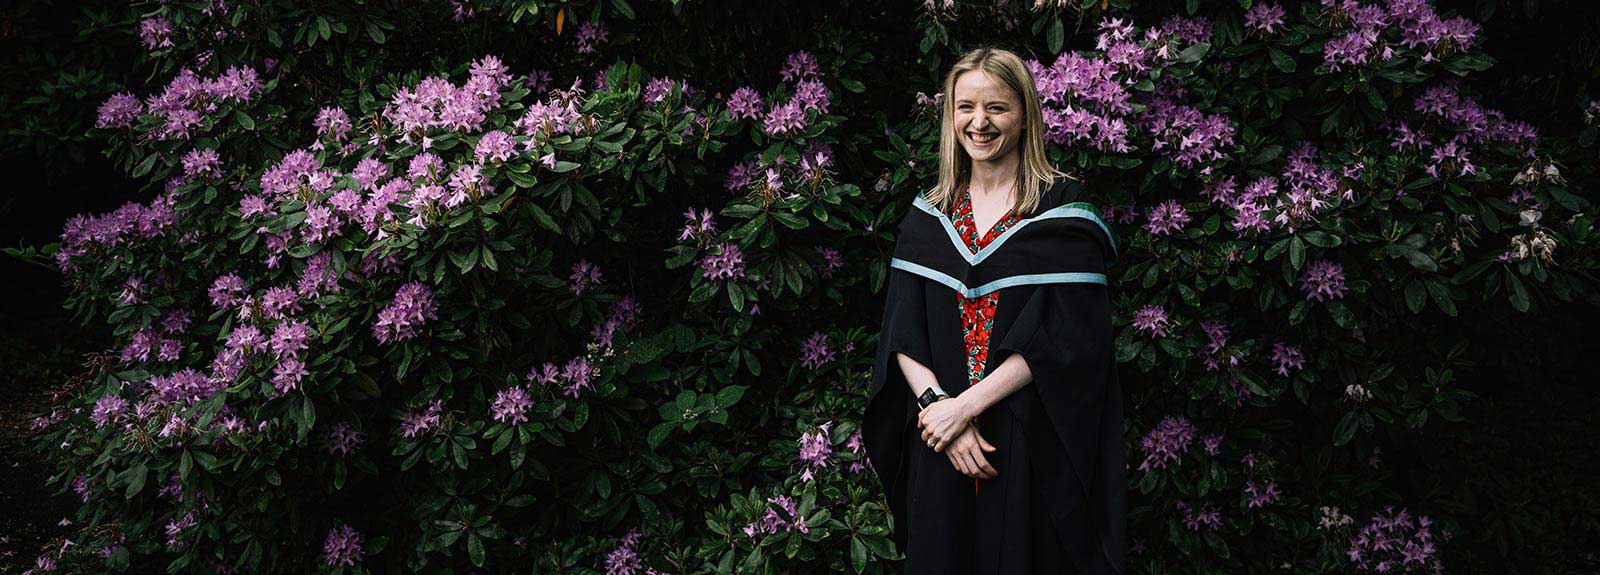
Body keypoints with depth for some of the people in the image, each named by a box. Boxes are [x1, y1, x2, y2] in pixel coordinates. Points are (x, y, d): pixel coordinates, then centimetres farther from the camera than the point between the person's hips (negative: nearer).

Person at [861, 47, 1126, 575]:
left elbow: (1066, 335, -12)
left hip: (1034, 447, -3)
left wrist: (965, 405, -16)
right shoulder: (928, 216, 8)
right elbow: (901, 332, 3)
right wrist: (936, 403, -14)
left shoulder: (1062, 209, -3)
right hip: (941, 450, 3)